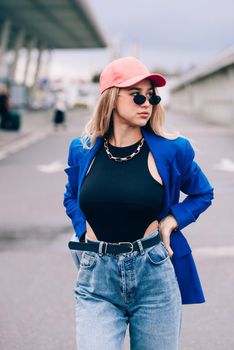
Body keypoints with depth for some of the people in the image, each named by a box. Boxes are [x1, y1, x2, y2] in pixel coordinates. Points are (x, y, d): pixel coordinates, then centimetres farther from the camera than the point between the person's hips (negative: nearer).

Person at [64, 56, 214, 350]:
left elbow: (203, 194, 13)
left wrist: (170, 221, -3)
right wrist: (84, 233, 4)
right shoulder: (82, 150, 2)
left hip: (155, 278, 0)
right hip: (97, 283, 1)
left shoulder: (171, 149, -3)